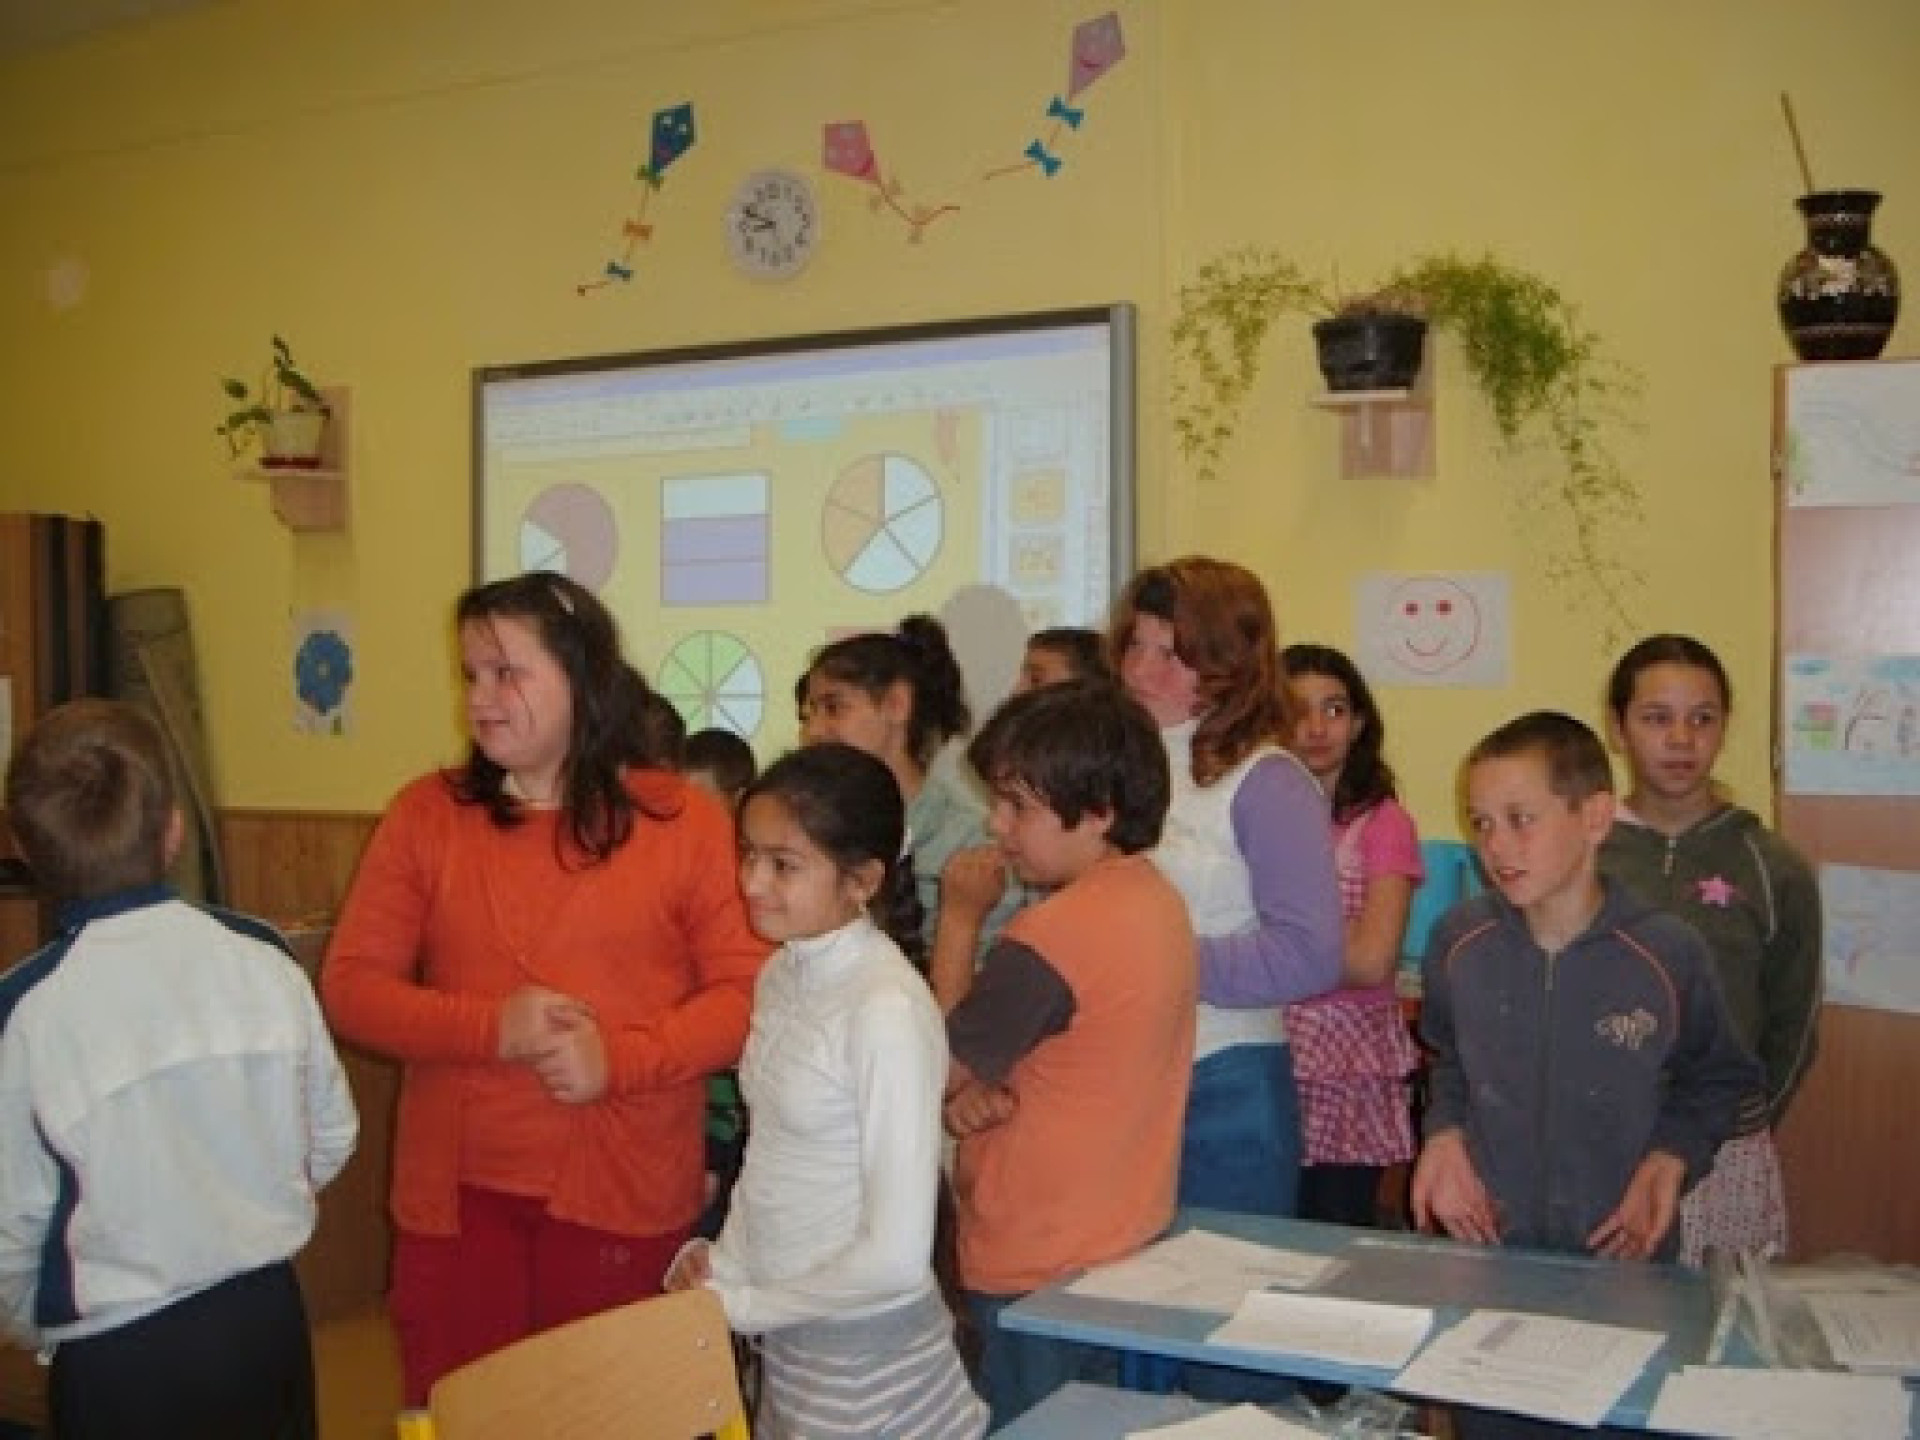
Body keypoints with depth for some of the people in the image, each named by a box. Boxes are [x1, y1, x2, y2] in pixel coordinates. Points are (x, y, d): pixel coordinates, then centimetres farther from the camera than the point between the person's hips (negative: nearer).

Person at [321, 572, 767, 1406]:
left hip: (625, 1196, -1)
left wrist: (620, 1058, -20)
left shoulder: (683, 819, -4)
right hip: (456, 1194, 2)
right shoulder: (425, 814, 2)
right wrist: (491, 1027, -15)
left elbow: (747, 991, -6)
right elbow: (351, 986, 0)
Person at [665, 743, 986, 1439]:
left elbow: (896, 1256, -23)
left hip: (868, 1359, -6)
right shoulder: (780, 974, 0)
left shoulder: (888, 1009, -23)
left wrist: (738, 1304, -12)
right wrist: (722, 1263, -4)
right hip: (787, 1341, 6)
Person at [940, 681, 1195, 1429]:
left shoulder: (1049, 935, -27)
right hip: (1133, 1239, 9)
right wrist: (975, 1090, -10)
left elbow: (940, 1070, -13)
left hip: (1039, 1268, -9)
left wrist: (961, 919, -7)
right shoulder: (1157, 897, 1)